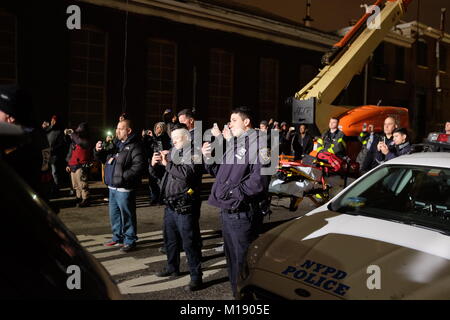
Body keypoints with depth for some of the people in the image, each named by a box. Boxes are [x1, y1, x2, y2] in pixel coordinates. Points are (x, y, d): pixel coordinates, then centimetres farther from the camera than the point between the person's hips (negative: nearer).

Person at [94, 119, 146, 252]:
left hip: (125, 188, -9)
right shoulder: (116, 144, 15)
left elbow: (139, 166, -24)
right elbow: (104, 158, 25)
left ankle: (130, 241, 12)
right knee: (114, 214, 19)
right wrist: (98, 151, 5)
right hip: (112, 187, 9)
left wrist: (124, 176, -26)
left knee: (127, 215, 0)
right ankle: (118, 237, 34)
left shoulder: (135, 146, -12)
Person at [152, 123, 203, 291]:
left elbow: (188, 173, -28)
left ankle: (196, 277, 6)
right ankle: (172, 268, 38)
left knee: (189, 243, -3)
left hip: (184, 207, -8)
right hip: (170, 205, 8)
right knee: (170, 239, 20)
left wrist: (167, 164, -19)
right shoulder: (172, 152, 15)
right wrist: (154, 163, 0)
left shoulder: (194, 153, -9)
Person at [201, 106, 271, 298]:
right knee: (231, 257, 21)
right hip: (227, 211, 9)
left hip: (243, 214, -9)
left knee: (243, 260, -1)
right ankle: (236, 293, 37)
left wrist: (234, 193, -19)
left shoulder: (256, 142, -12)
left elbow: (259, 179, -23)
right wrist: (209, 157, 3)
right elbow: (220, 172, 19)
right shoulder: (233, 144, 17)